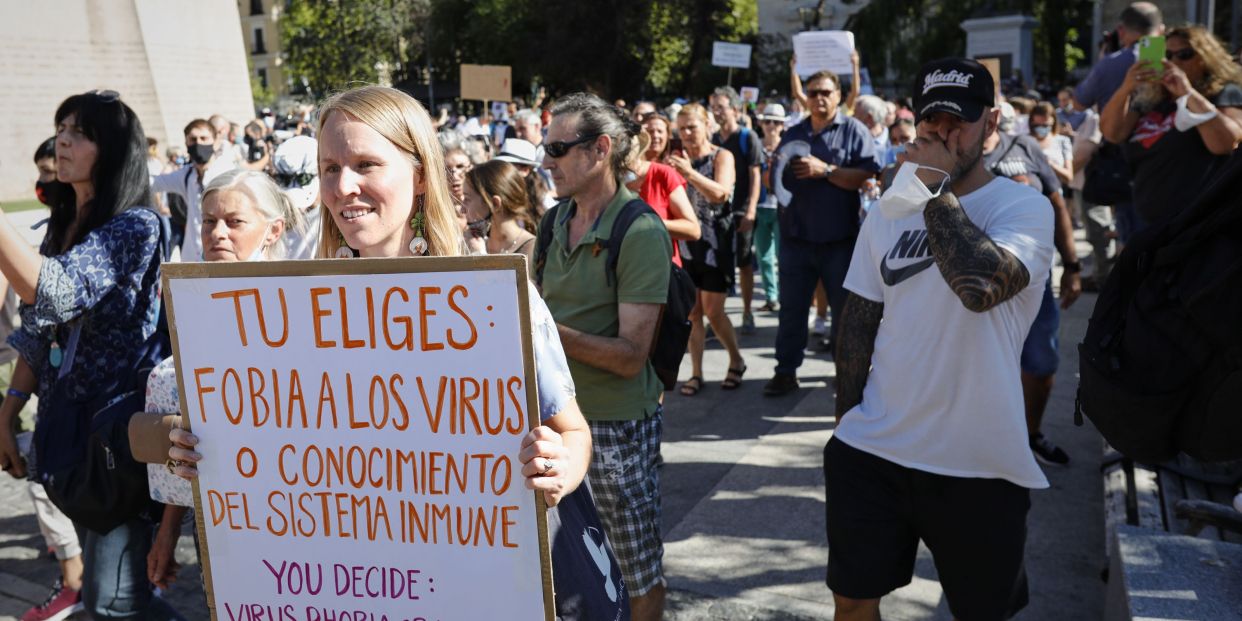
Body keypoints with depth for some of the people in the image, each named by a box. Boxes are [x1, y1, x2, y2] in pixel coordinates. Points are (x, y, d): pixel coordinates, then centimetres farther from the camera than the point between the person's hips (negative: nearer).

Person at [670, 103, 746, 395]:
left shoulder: (722, 156, -2)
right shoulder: (677, 158, 11)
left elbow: (721, 193, -20)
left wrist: (690, 173, -31)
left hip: (715, 242, -4)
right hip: (686, 242, 4)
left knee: (713, 311, -3)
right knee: (691, 311, 3)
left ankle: (737, 361, 19)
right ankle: (696, 373, 11)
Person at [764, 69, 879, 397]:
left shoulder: (854, 131, 0)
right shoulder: (793, 134, 14)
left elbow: (868, 177, -13)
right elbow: (775, 182, 20)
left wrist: (826, 170, -18)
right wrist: (774, 170, -3)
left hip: (840, 238, -4)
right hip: (796, 235, 4)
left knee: (845, 308, 8)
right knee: (791, 308, 8)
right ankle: (786, 371, 17)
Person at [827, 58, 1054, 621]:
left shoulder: (1023, 206, -8)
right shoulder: (890, 210, 5)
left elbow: (979, 284, -29)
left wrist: (938, 185, -19)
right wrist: (847, 421, 9)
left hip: (980, 464, -3)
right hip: (873, 450, 4)